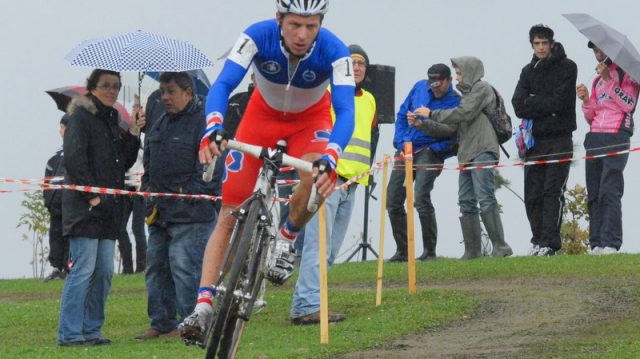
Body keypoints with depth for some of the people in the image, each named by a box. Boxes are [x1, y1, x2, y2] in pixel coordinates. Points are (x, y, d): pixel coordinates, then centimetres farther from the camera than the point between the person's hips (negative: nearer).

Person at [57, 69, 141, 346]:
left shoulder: (111, 120, 19)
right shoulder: (80, 117, -4)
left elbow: (124, 164, 18)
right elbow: (73, 160, -13)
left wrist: (133, 134, 5)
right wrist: (92, 196, -16)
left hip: (108, 209, 8)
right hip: (84, 208, -8)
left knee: (104, 272, 6)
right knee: (83, 269, -11)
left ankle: (91, 329, 12)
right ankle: (69, 333, -9)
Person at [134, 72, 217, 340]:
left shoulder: (203, 122, -10)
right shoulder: (160, 125, 19)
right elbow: (150, 164, 29)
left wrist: (189, 194, -16)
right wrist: (148, 189, 14)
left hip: (190, 214, -9)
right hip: (160, 212, 9)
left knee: (184, 266, -11)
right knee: (156, 266, 11)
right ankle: (161, 323, 18)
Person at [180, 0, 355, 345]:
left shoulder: (334, 51, -31)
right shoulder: (258, 36, -30)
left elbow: (345, 111, -38)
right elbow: (223, 84, -36)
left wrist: (329, 158, -56)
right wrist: (213, 127, -56)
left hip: (310, 118, -1)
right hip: (264, 113, 1)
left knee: (317, 180, -34)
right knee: (230, 214, -9)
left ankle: (286, 239, -3)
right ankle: (203, 306, -11)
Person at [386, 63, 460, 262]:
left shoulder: (455, 102, -9)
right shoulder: (420, 87, 7)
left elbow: (449, 134, -15)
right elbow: (402, 114, 17)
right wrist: (400, 142, 6)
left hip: (430, 151, -6)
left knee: (421, 198, -22)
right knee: (393, 202, 4)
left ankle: (430, 251, -11)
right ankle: (402, 251, 16)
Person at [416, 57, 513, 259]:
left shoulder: (482, 89, 0)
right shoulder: (467, 93, 24)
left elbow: (463, 114, -10)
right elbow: (453, 129, 24)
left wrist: (432, 114, -2)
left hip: (482, 152, -9)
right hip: (467, 155, 9)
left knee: (485, 198, -17)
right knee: (466, 202, 5)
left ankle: (500, 246, -19)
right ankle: (473, 250, 7)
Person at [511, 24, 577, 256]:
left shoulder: (566, 67, 0)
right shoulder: (528, 71, 14)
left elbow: (561, 102, -11)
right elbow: (518, 105, 1)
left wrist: (533, 103, -4)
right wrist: (547, 107, -10)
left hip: (559, 139, -5)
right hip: (535, 140, 5)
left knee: (553, 191, -8)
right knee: (533, 194, 3)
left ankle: (550, 242, -11)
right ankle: (538, 240, 9)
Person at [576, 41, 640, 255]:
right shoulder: (597, 80, 24)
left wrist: (608, 80, -9)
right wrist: (586, 100, 5)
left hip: (616, 138, -6)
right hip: (595, 138, 6)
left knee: (610, 191, -16)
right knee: (593, 194, -1)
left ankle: (610, 243, -20)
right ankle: (597, 244, -4)